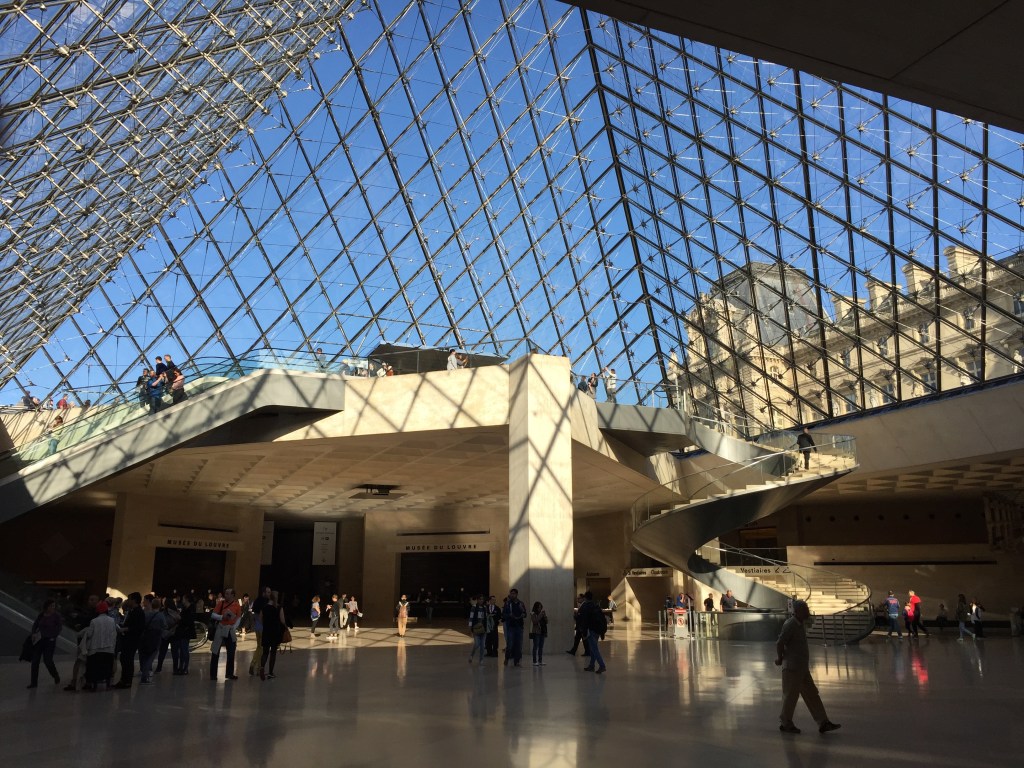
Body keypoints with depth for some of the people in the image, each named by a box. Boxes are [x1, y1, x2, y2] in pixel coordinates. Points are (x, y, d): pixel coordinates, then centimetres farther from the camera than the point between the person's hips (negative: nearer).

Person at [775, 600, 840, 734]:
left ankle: (823, 723, 15)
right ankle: (785, 723, 16)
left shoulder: (802, 623, 10)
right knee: (791, 696, 2)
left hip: (802, 667, 9)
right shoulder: (790, 625, -20)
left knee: (812, 695, 10)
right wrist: (780, 659, -6)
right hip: (792, 667, -9)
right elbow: (779, 643, -21)